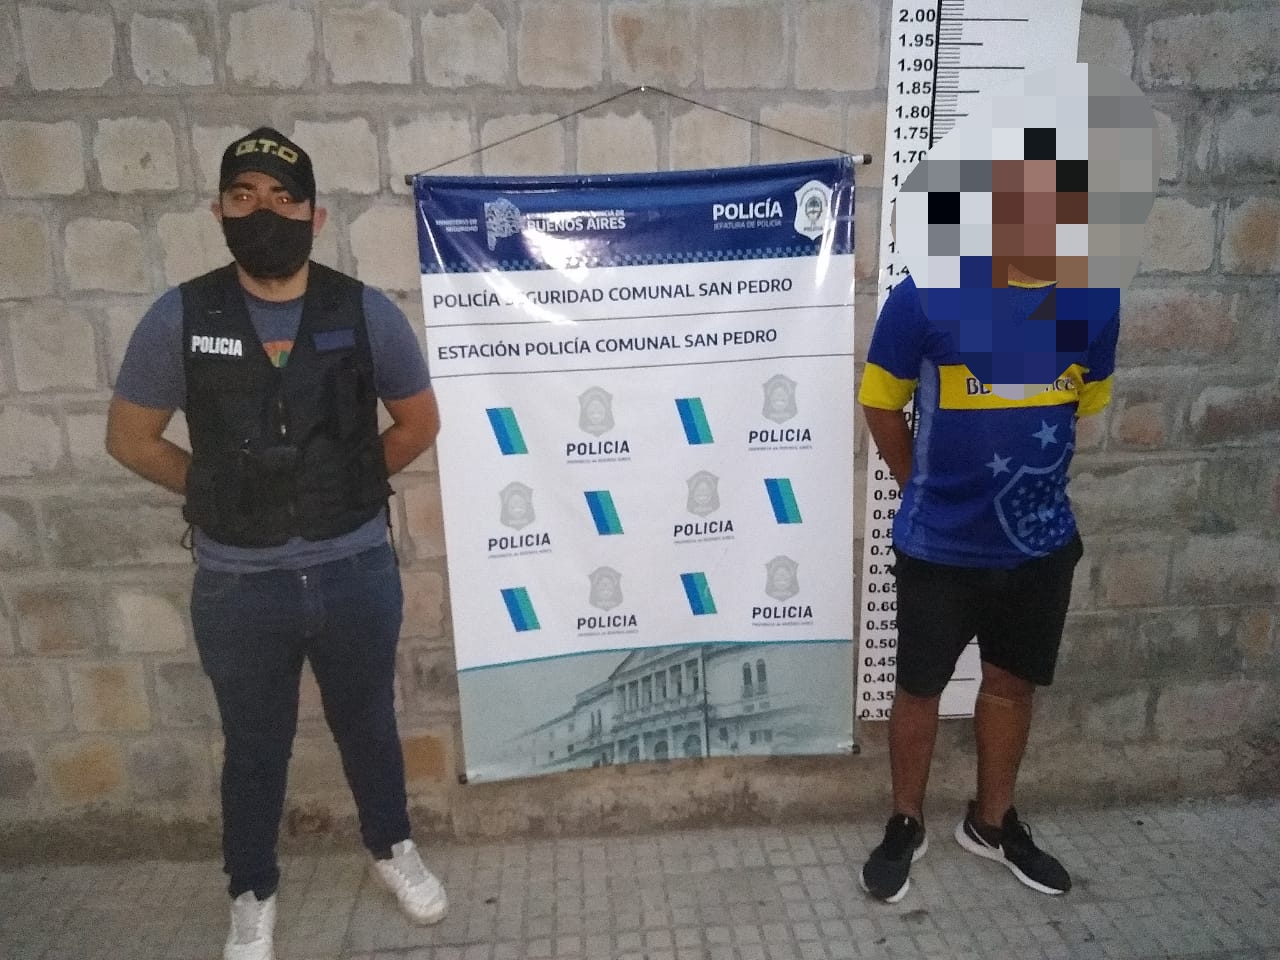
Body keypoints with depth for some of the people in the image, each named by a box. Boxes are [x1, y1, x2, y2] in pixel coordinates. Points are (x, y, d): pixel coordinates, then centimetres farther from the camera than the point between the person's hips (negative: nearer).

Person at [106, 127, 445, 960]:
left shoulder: (367, 314, -7)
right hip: (238, 584, 0)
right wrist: (219, 491, 2)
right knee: (255, 747, 19)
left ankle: (392, 846, 47)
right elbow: (131, 437, 5)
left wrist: (348, 486, 3)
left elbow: (419, 423, 5)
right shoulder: (179, 319, -6)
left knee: (368, 724, 20)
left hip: (357, 571, 0)